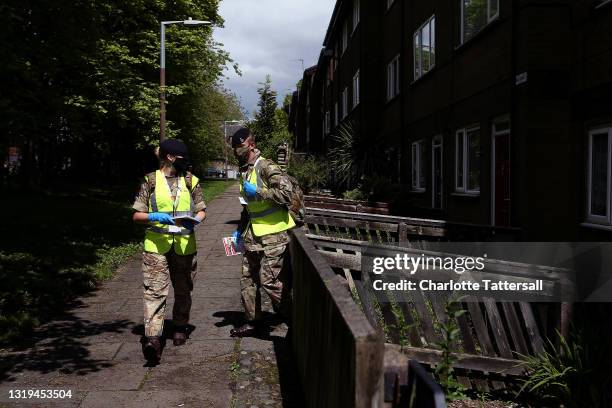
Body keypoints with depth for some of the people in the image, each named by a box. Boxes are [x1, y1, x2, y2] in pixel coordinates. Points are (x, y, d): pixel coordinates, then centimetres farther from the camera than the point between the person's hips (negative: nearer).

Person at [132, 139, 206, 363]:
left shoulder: (191, 181, 8)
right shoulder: (151, 181, 2)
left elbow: (201, 211, 11)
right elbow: (137, 215, 2)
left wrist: (194, 221, -11)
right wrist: (155, 217, -17)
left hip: (184, 245, 3)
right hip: (156, 245, -3)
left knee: (183, 290, 14)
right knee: (155, 291, -12)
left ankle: (180, 328, 33)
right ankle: (153, 338, -17)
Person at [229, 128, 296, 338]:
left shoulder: (266, 167, -13)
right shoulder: (244, 171, 16)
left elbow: (286, 194, -24)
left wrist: (257, 192, -19)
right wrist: (240, 230, 22)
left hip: (273, 235, -9)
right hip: (253, 235, 9)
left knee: (269, 280, -9)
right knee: (248, 279, 12)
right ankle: (252, 322, 25)